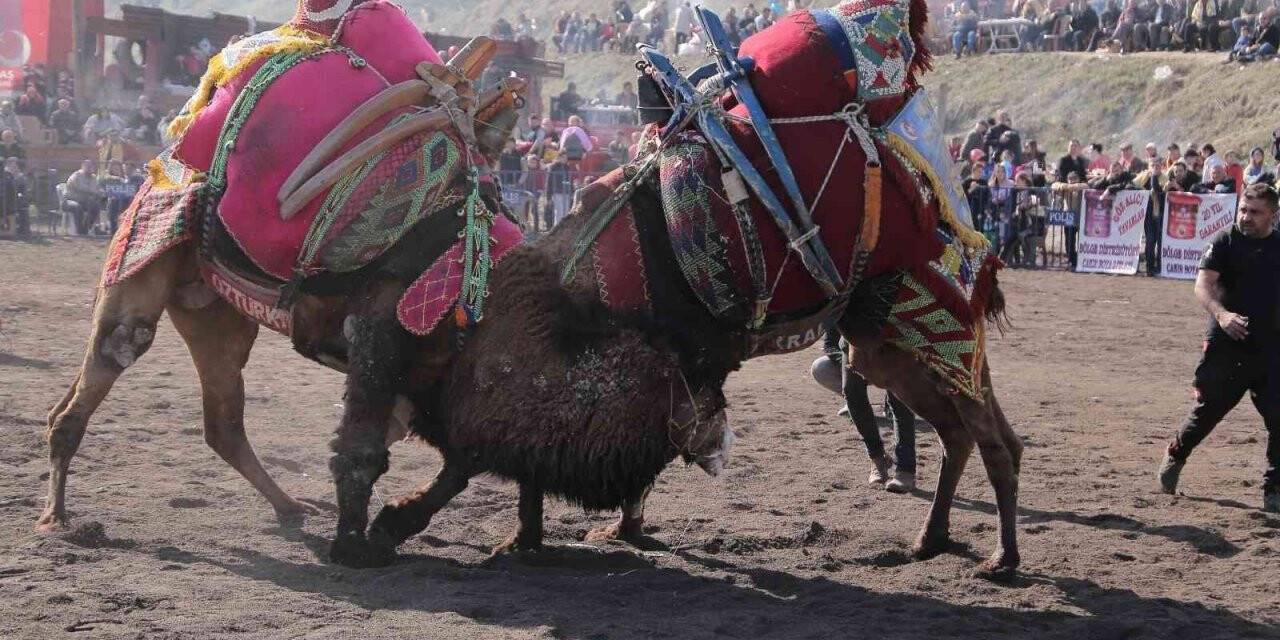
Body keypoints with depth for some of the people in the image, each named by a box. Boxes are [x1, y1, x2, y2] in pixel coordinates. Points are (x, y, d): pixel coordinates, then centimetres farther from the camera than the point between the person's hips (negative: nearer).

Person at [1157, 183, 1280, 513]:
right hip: (1226, 346, -2)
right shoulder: (1225, 242, -4)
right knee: (1207, 410, 6)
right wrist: (1221, 314, -34)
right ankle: (1174, 456, 33)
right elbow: (1203, 284, -16)